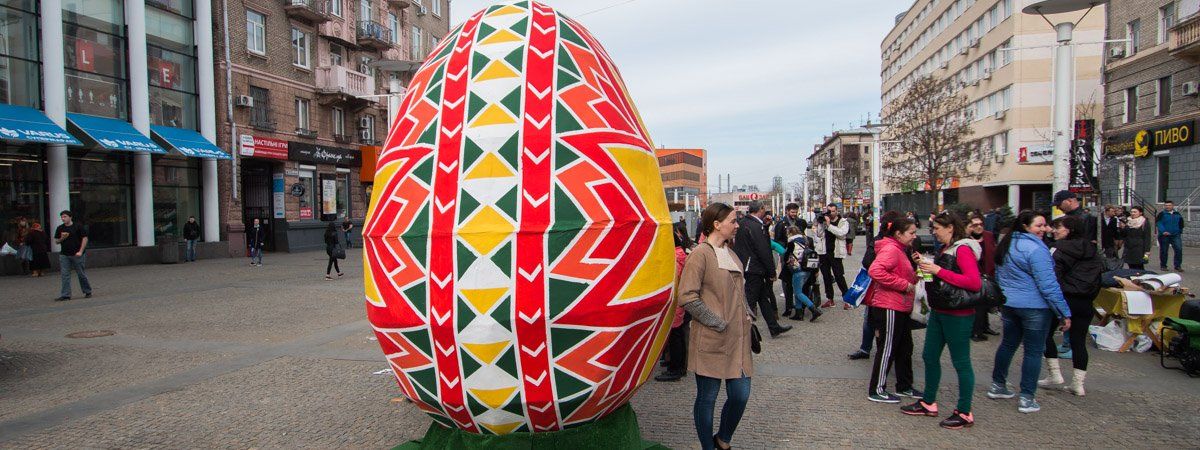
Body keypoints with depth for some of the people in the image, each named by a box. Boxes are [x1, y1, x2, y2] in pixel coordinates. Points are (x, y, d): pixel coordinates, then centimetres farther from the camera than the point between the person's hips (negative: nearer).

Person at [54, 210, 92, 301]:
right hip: (64, 255, 4)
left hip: (77, 255, -4)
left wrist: (80, 251, -12)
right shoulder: (60, 228, 9)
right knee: (65, 275, -1)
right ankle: (65, 295, 1)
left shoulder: (78, 226, -4)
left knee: (81, 274, 5)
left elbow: (85, 238, -5)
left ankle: (88, 292, 19)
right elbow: (56, 241, 15)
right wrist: (62, 238, -9)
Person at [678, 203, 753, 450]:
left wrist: (747, 316, 11)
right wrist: (717, 323, -15)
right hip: (711, 340, -7)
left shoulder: (731, 255, 15)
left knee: (741, 394, 7)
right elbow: (687, 296, -17)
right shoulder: (701, 253, -11)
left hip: (737, 338, 7)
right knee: (707, 397, 5)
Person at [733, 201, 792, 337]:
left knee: (763, 297, 16)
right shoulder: (756, 226, -20)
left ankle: (774, 327, 25)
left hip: (744, 266, 9)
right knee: (750, 300, -1)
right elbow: (764, 251, -19)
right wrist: (772, 272, -12)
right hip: (754, 269, -9)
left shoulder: (741, 223, 7)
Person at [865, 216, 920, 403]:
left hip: (900, 307, 10)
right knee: (887, 349, -1)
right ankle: (876, 390, 9)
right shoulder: (890, 249, -18)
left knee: (905, 348, 18)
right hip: (889, 307, -10)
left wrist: (915, 277, 5)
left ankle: (904, 386, 31)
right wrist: (904, 284, -26)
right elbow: (876, 271, -33)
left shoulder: (899, 250, 16)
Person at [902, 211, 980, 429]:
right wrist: (928, 267, 5)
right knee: (930, 357, 15)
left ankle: (964, 413, 14)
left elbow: (975, 283, -26)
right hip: (939, 312, 10)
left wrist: (939, 271, -24)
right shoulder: (946, 249, 12)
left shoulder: (963, 249, -15)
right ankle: (928, 403, 28)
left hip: (958, 315, -9)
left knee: (961, 362, 2)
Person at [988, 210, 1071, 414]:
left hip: (1008, 304, 8)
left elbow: (998, 276, 18)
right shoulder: (1036, 248, -19)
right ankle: (1026, 398, 6)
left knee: (1008, 343, 20)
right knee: (1034, 351, 2)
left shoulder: (1006, 244, 8)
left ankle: (997, 385, 29)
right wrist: (1064, 312, -15)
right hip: (1034, 307, -8)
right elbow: (1048, 284, -20)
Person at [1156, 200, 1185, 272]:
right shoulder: (1162, 214, -3)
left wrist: (1180, 231, 14)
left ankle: (1178, 266, -1)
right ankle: (1163, 266, 15)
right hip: (1164, 235, -3)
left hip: (1176, 235, 3)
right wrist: (1163, 231, -22)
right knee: (1163, 251, 3)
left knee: (1179, 249, -8)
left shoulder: (1177, 214, 11)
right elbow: (1158, 223, -12)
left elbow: (1181, 224, 22)